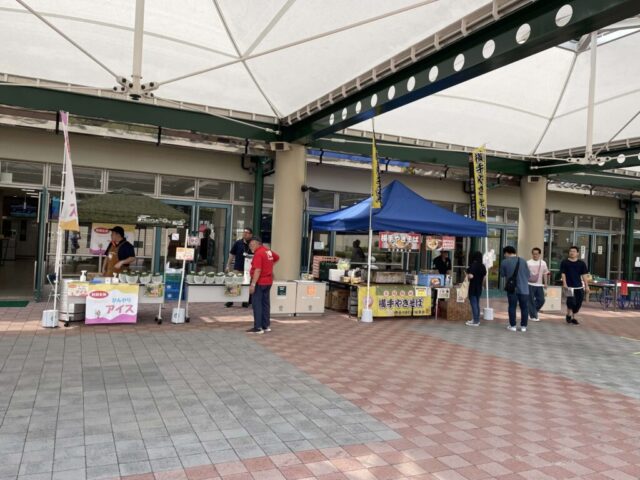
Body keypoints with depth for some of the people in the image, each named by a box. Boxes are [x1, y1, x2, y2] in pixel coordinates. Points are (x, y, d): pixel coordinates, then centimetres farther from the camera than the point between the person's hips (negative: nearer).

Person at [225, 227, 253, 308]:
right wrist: (228, 265, 4)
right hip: (237, 268, 0)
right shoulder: (238, 243, 0)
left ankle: (245, 301, 23)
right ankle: (230, 301, 17)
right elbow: (232, 254, 5)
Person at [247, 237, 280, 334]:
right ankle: (266, 326, 18)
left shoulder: (258, 253, -18)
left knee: (257, 304, -3)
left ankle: (258, 327, -2)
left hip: (260, 282, -9)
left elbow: (257, 270, -24)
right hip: (268, 281, 9)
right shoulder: (268, 251, 9)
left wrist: (253, 284, -25)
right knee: (266, 303, 13)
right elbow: (277, 258, 30)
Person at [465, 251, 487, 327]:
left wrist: (467, 275, -2)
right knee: (477, 303, 16)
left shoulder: (473, 265, -15)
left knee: (473, 304, -4)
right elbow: (484, 277, 11)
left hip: (473, 287, -7)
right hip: (479, 287, 7)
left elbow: (471, 276, -22)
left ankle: (475, 321, -3)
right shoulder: (483, 266, 6)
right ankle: (477, 320, 21)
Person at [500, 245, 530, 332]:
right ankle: (523, 326, 12)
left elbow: (502, 275, 6)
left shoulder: (504, 262, -4)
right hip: (523, 288, 1)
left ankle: (513, 325, 11)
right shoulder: (523, 261, 0)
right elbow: (528, 275, 5)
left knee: (512, 307, 8)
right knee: (524, 307, 10)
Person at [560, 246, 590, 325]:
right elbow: (563, 274, -1)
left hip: (579, 286, 3)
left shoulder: (581, 263, 7)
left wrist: (586, 286, 3)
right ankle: (569, 315, 7)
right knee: (571, 300, -16)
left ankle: (573, 317, 22)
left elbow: (584, 275, 7)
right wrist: (564, 283, -11)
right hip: (569, 286, -3)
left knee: (578, 302, 4)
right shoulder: (565, 262, 1)